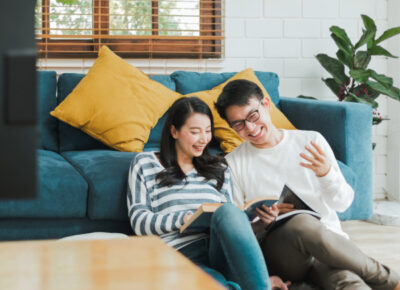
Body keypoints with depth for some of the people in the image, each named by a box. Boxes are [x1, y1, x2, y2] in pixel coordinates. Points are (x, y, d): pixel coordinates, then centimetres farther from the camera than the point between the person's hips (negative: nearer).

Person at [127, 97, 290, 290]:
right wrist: (184, 218, -7)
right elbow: (138, 221, 8)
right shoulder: (144, 163, 17)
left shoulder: (218, 168, 28)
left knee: (227, 211, -36)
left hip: (220, 251, 4)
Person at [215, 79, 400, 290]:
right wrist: (260, 225, -15)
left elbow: (342, 203, 9)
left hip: (328, 241, 1)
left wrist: (325, 173, -11)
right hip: (274, 249, 0)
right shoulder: (233, 164, 7)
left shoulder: (311, 142, 10)